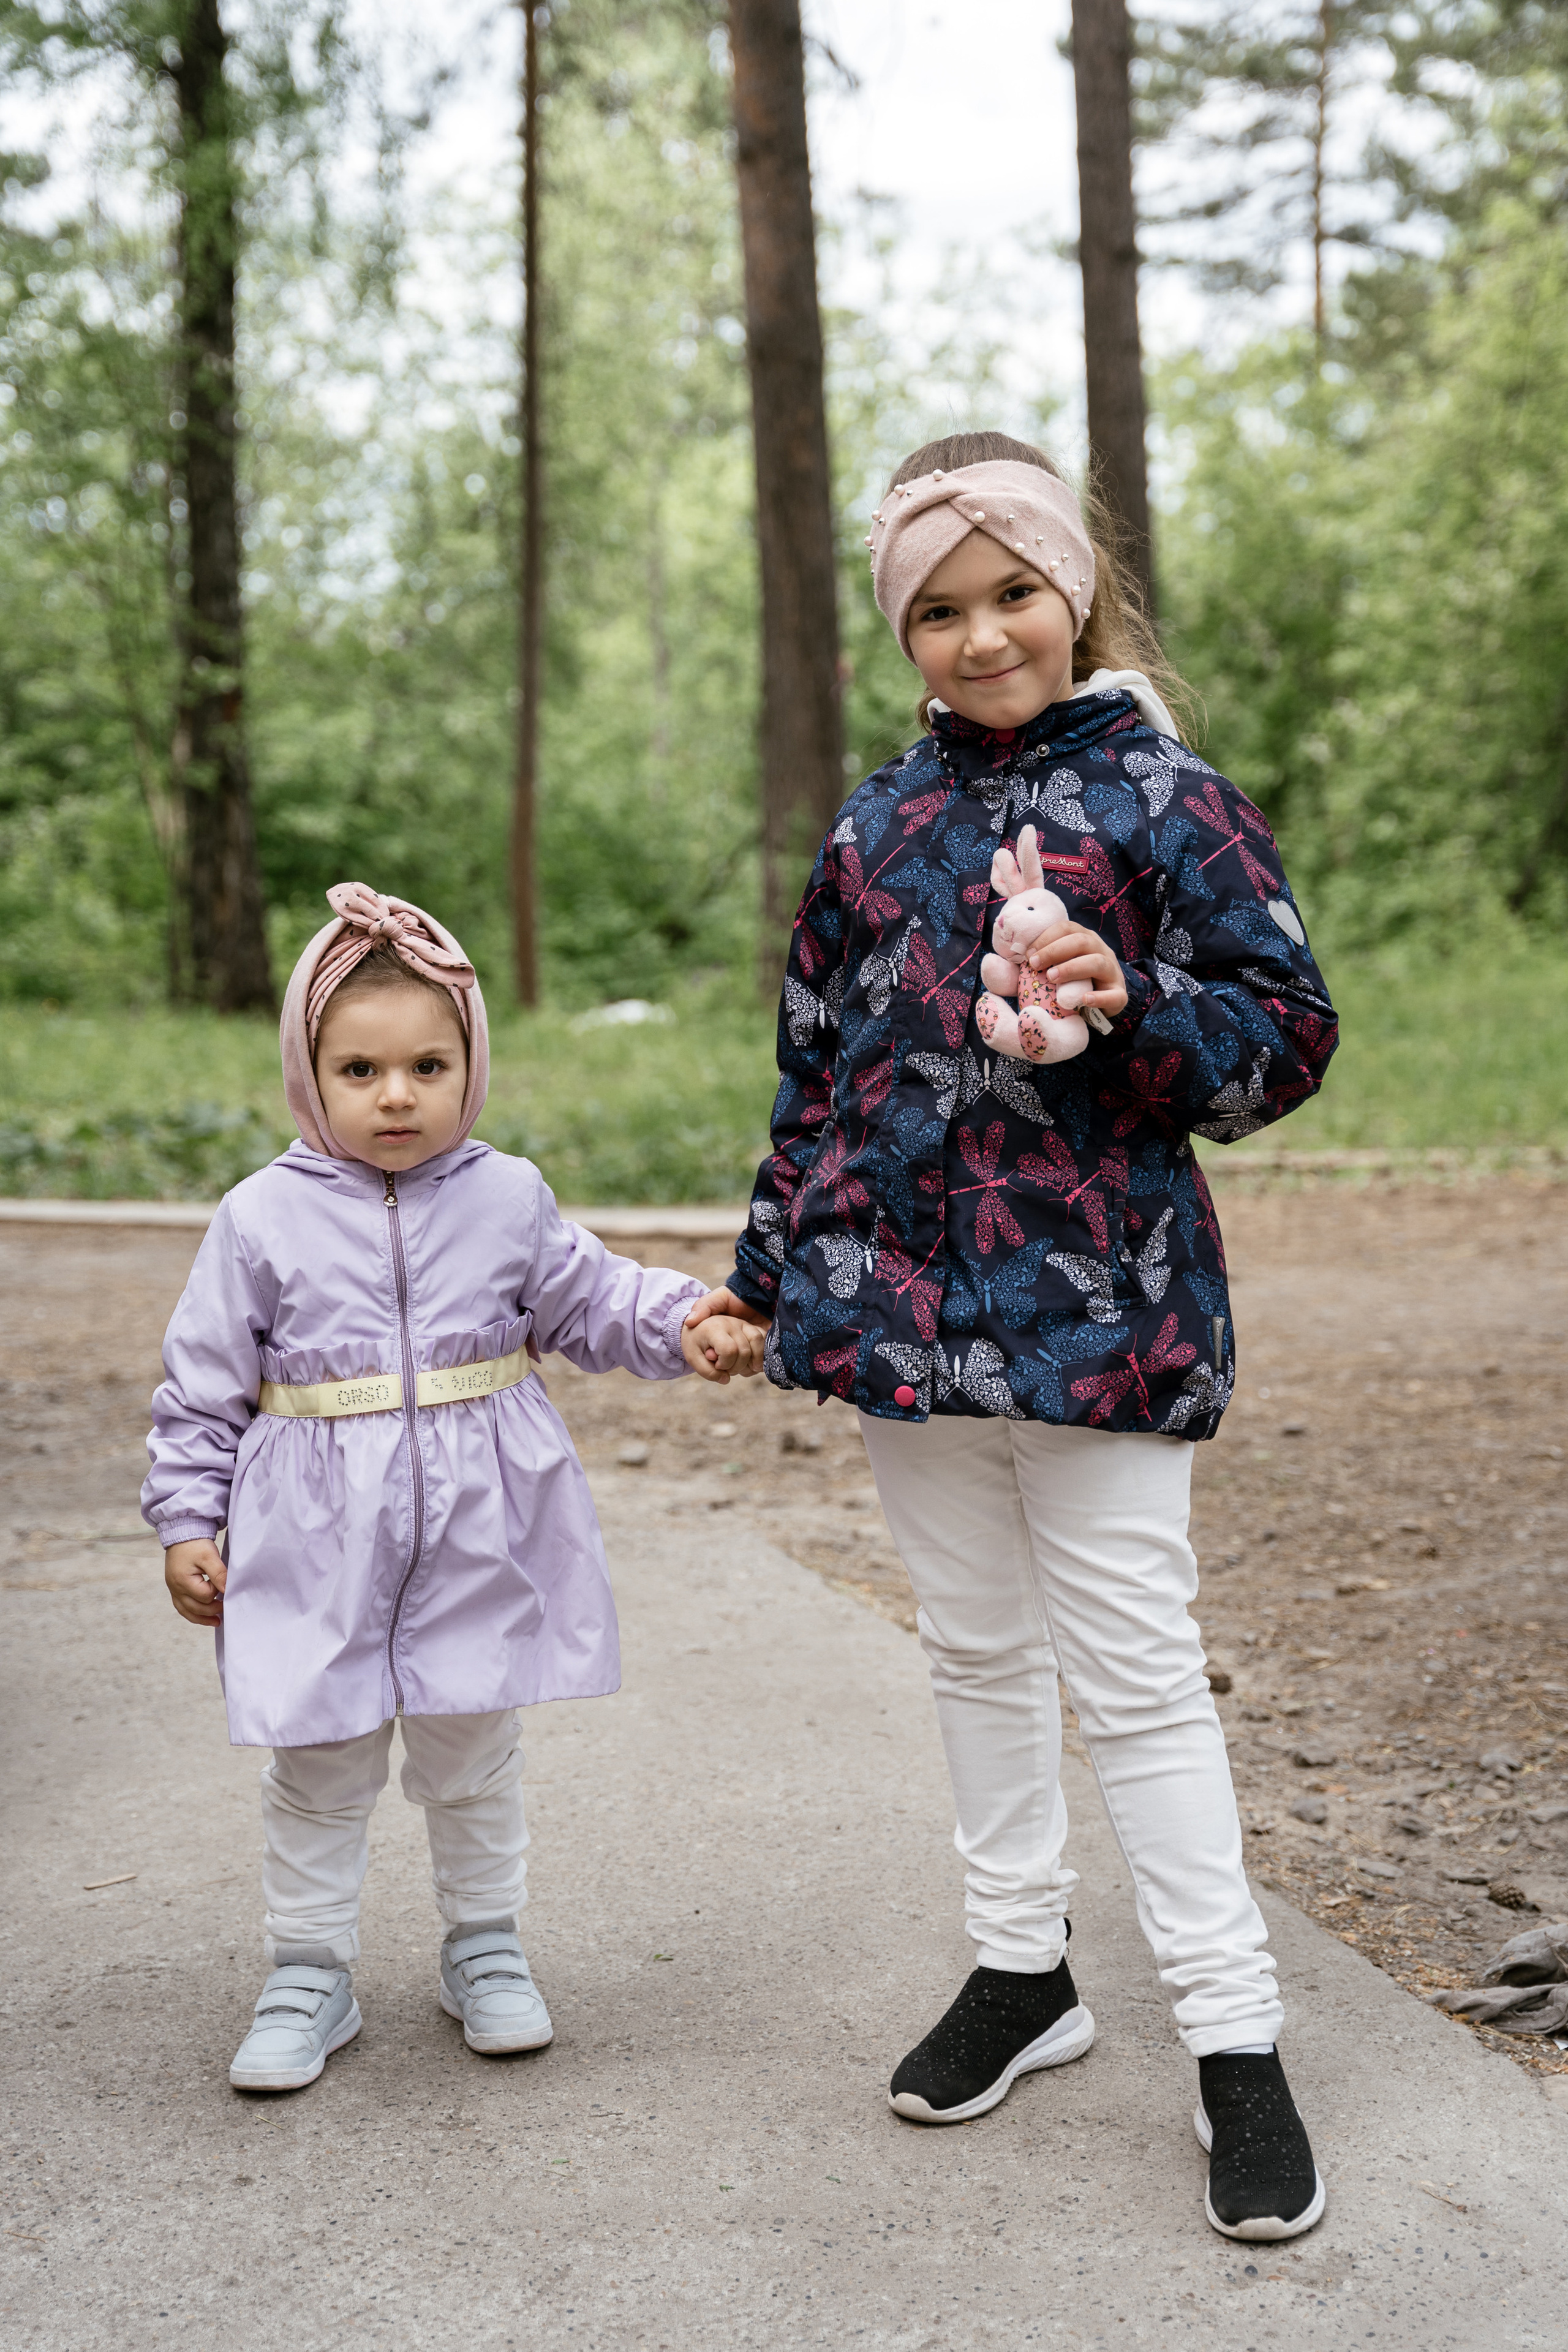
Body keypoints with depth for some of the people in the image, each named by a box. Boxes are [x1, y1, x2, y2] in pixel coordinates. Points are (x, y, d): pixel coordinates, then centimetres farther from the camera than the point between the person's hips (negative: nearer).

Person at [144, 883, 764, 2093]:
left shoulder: (509, 1197, -1)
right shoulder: (264, 1218, -6)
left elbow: (589, 1301, 10)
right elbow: (203, 1385, 0)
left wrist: (685, 1322, -7)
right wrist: (187, 1520, -1)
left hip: (482, 1544, 2)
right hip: (319, 1550, -1)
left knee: (474, 1760, 16)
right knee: (319, 1771, 9)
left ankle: (485, 1948, 34)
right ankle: (309, 1972, 25)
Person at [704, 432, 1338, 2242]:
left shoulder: (1163, 798, -4)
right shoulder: (880, 822, 10)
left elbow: (1289, 1035, -5)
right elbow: (819, 1054, 17)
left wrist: (1132, 1004, -22)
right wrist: (770, 1264, 17)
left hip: (1096, 1309, -5)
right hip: (906, 1302, 5)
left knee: (1135, 1673, -2)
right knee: (975, 1651, 15)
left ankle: (1233, 2041, 10)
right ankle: (1021, 1971, 31)